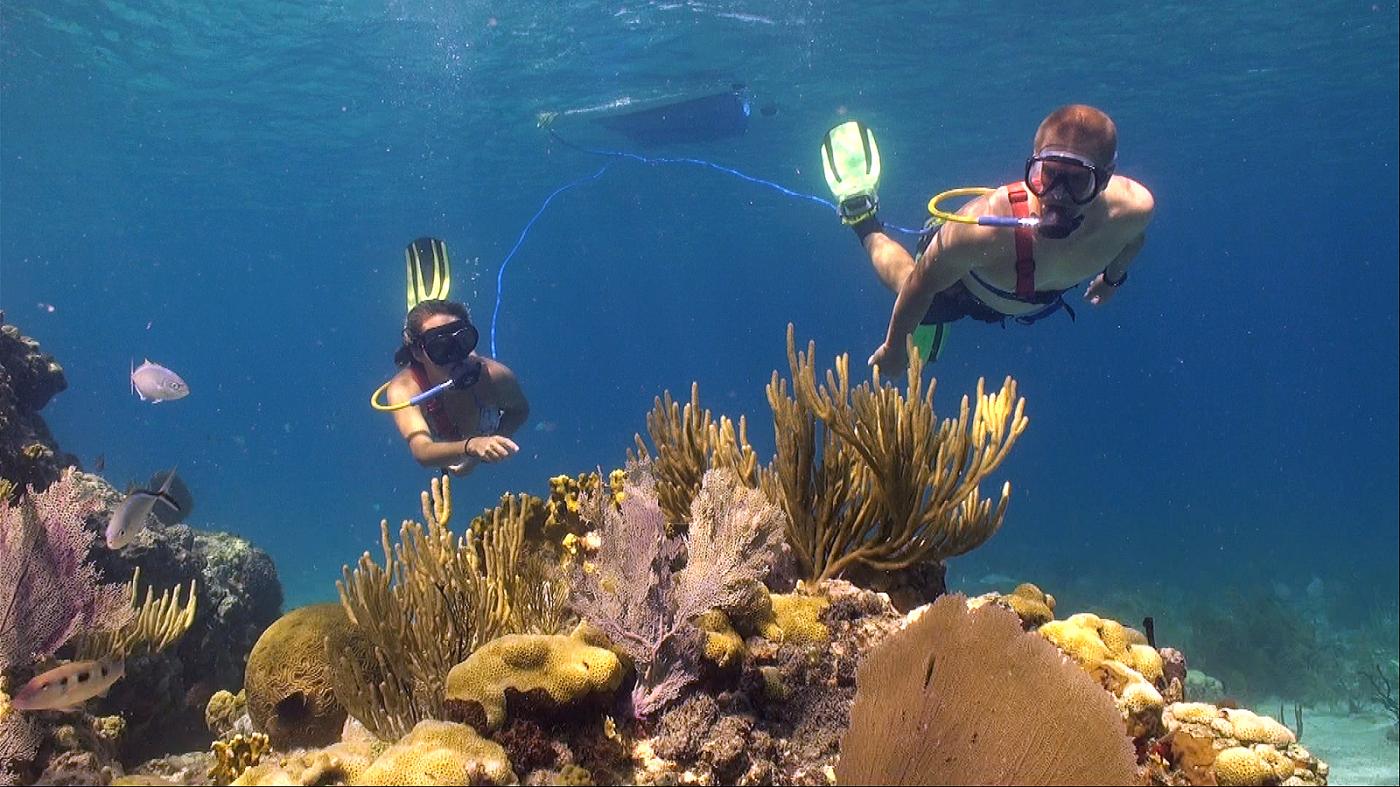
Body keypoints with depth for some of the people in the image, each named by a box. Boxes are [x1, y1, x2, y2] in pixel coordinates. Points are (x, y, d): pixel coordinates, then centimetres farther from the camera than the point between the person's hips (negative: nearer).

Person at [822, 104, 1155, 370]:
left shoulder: (1133, 208, -37)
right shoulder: (984, 228, -50)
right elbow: (921, 285, -30)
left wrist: (1113, 277, 11)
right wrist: (894, 347, -15)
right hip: (957, 288, -4)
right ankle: (862, 215, 39)